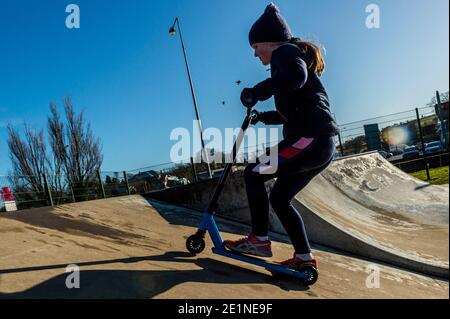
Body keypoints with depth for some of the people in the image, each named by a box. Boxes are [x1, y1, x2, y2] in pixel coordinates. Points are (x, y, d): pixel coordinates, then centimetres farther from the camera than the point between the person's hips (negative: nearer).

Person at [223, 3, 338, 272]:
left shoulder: (285, 51, -2)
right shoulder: (294, 57, 27)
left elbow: (295, 76, -29)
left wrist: (256, 92, -22)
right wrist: (264, 117, 25)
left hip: (309, 139, -10)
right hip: (321, 143, 10)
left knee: (254, 174, -7)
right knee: (280, 198, 13)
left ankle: (260, 241, 0)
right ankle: (304, 257, 16)